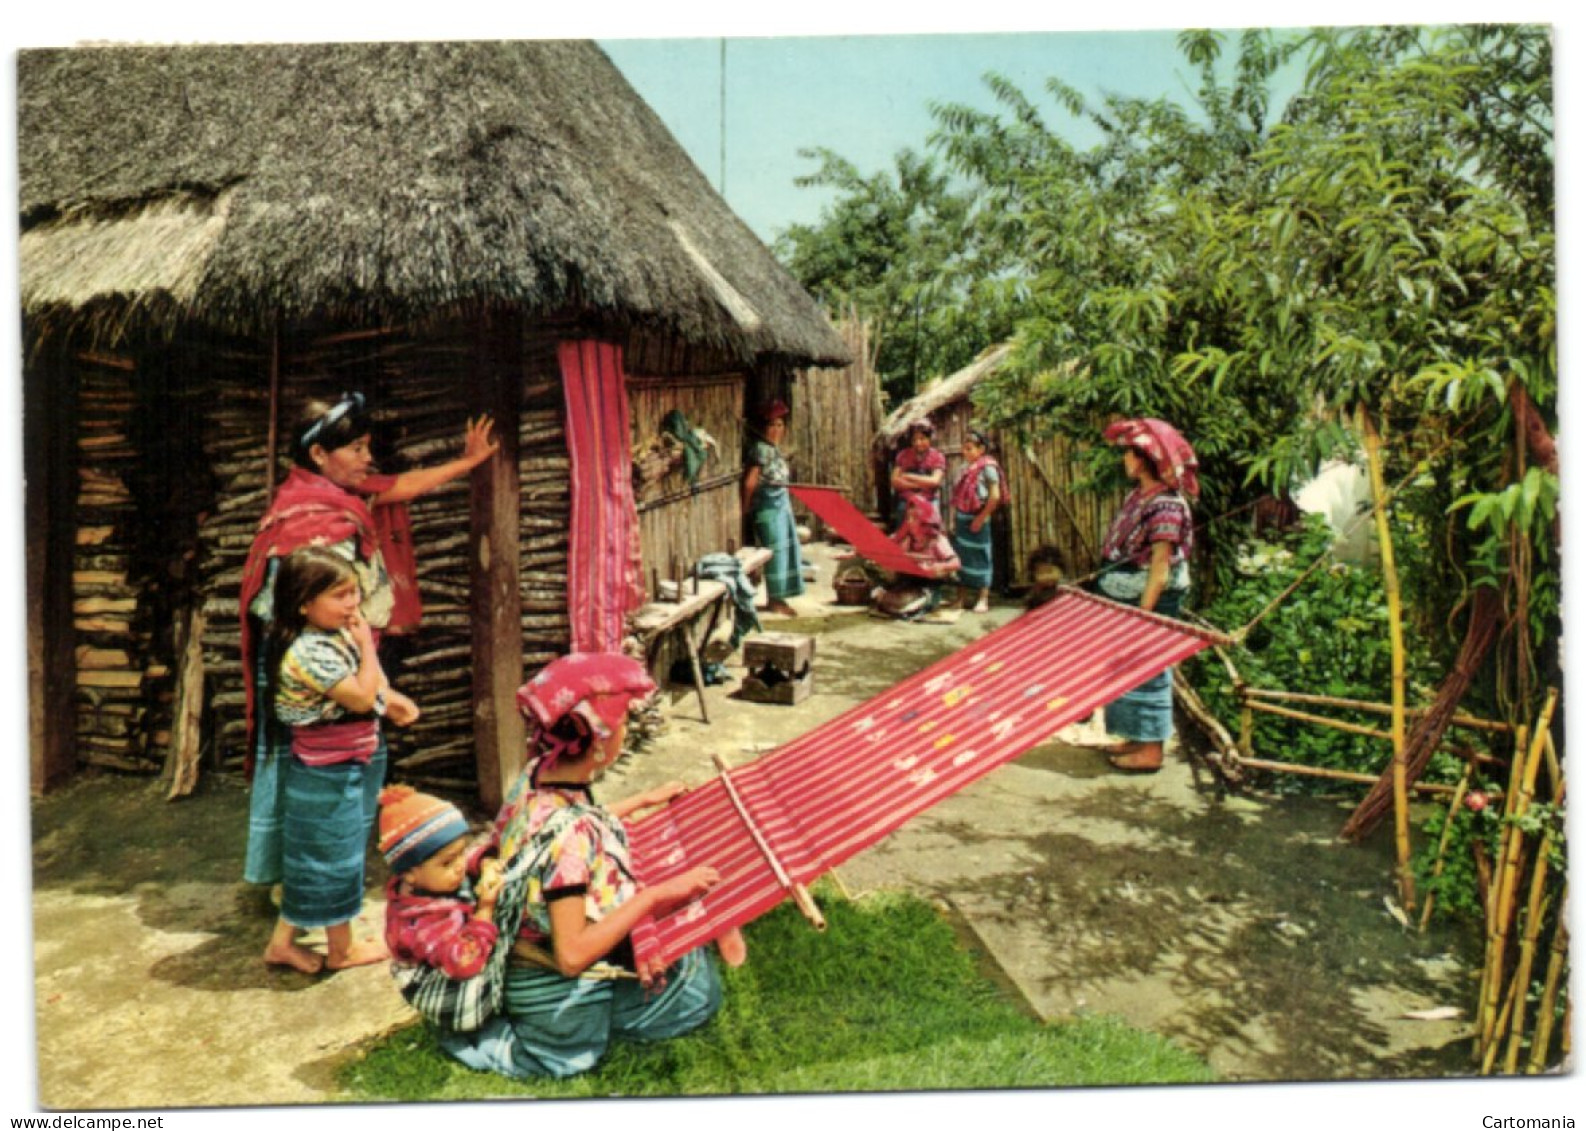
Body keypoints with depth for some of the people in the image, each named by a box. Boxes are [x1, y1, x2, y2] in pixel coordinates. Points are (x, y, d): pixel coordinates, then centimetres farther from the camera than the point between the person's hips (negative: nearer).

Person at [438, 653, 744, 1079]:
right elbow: (573, 956, -30)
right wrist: (658, 894, -28)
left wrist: (643, 801, 18)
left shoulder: (535, 775, -8)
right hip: (562, 1004, -10)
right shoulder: (566, 830, -34)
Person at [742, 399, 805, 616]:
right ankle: (773, 600, 2)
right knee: (775, 550, -5)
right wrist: (746, 507, -11)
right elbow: (750, 481, -18)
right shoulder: (760, 449, -16)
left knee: (784, 548, 12)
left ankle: (777, 597, 21)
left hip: (781, 503, 10)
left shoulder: (774, 448, 14)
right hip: (768, 506, -10)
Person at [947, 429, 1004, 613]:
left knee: (979, 557, -1)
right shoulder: (966, 467, 12)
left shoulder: (987, 467, -9)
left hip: (977, 518, -7)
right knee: (962, 557, 11)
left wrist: (982, 517, -16)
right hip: (962, 517, 7)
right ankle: (964, 598, 20)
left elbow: (995, 496, -16)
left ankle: (983, 599, 7)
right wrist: (954, 518, 9)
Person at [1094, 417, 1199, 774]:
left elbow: (1161, 566, -22)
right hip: (1126, 598, 9)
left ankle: (1151, 751, 10)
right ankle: (1139, 738, 29)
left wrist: (1143, 614, -22)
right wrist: (1104, 578, 19)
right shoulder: (1139, 495, 8)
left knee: (1147, 671, 0)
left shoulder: (1165, 505, -21)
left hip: (1150, 601, -9)